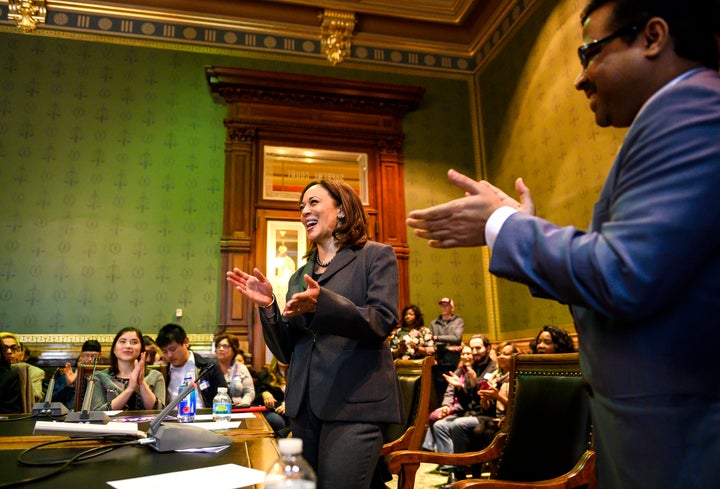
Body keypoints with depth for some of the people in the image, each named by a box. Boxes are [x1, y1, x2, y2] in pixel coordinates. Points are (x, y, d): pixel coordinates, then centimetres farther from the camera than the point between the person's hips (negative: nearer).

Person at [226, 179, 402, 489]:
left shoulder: (376, 256, 2)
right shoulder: (299, 277, 16)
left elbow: (383, 322, -12)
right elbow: (286, 353, 14)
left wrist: (321, 303, -26)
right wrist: (268, 306, -4)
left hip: (354, 405, -5)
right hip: (304, 406, 6)